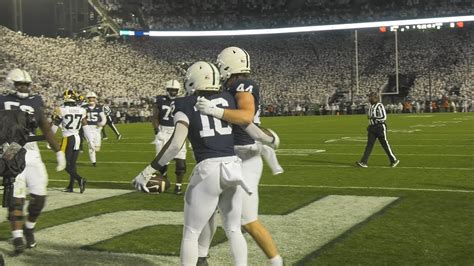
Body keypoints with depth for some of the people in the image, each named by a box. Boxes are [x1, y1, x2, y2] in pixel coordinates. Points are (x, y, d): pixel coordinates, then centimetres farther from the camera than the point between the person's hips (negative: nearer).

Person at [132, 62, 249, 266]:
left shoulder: (185, 105, 1)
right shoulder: (228, 99, 12)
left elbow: (176, 144, -11)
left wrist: (148, 172, -7)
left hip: (208, 170, -4)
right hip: (234, 166, 4)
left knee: (190, 234, 12)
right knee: (233, 230, 21)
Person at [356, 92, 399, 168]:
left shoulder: (379, 106, -13)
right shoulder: (371, 106, 13)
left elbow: (384, 117, -19)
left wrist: (373, 118, -22)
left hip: (380, 127, -7)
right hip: (372, 128, 7)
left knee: (385, 145, 2)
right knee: (369, 144, -3)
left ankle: (394, 160, 18)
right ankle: (363, 162, -11)